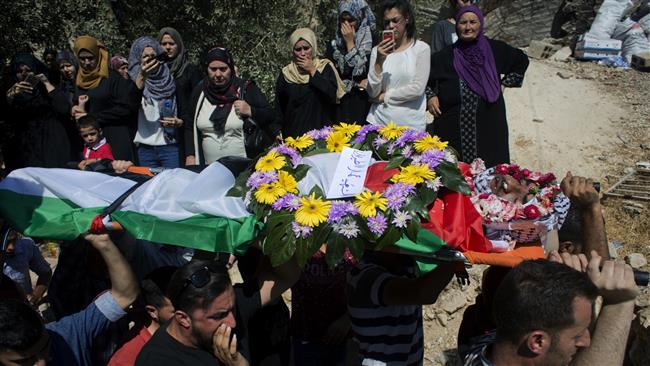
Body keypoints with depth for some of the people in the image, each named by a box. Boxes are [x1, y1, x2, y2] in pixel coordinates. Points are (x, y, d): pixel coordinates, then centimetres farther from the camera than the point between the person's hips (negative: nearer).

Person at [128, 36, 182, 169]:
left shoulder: (169, 79, 8)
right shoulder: (134, 79, 4)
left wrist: (179, 122, -7)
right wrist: (141, 77, -31)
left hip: (170, 145, 1)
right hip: (145, 147, -1)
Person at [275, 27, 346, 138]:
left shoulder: (325, 67, 1)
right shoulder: (286, 74, 4)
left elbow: (333, 95, -14)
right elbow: (279, 108, 8)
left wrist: (312, 71, -10)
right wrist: (279, 134, 1)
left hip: (322, 130, -1)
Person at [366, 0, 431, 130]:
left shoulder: (421, 48, -3)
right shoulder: (378, 50, 3)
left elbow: (417, 89, -12)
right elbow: (373, 93, -4)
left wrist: (384, 97, -5)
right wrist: (379, 61, -15)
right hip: (379, 121, 2)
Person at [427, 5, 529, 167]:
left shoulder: (495, 50, 6)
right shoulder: (445, 56, 3)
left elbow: (521, 60, 23)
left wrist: (505, 83, 15)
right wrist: (431, 96, 0)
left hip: (489, 129, 1)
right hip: (453, 131, -1)